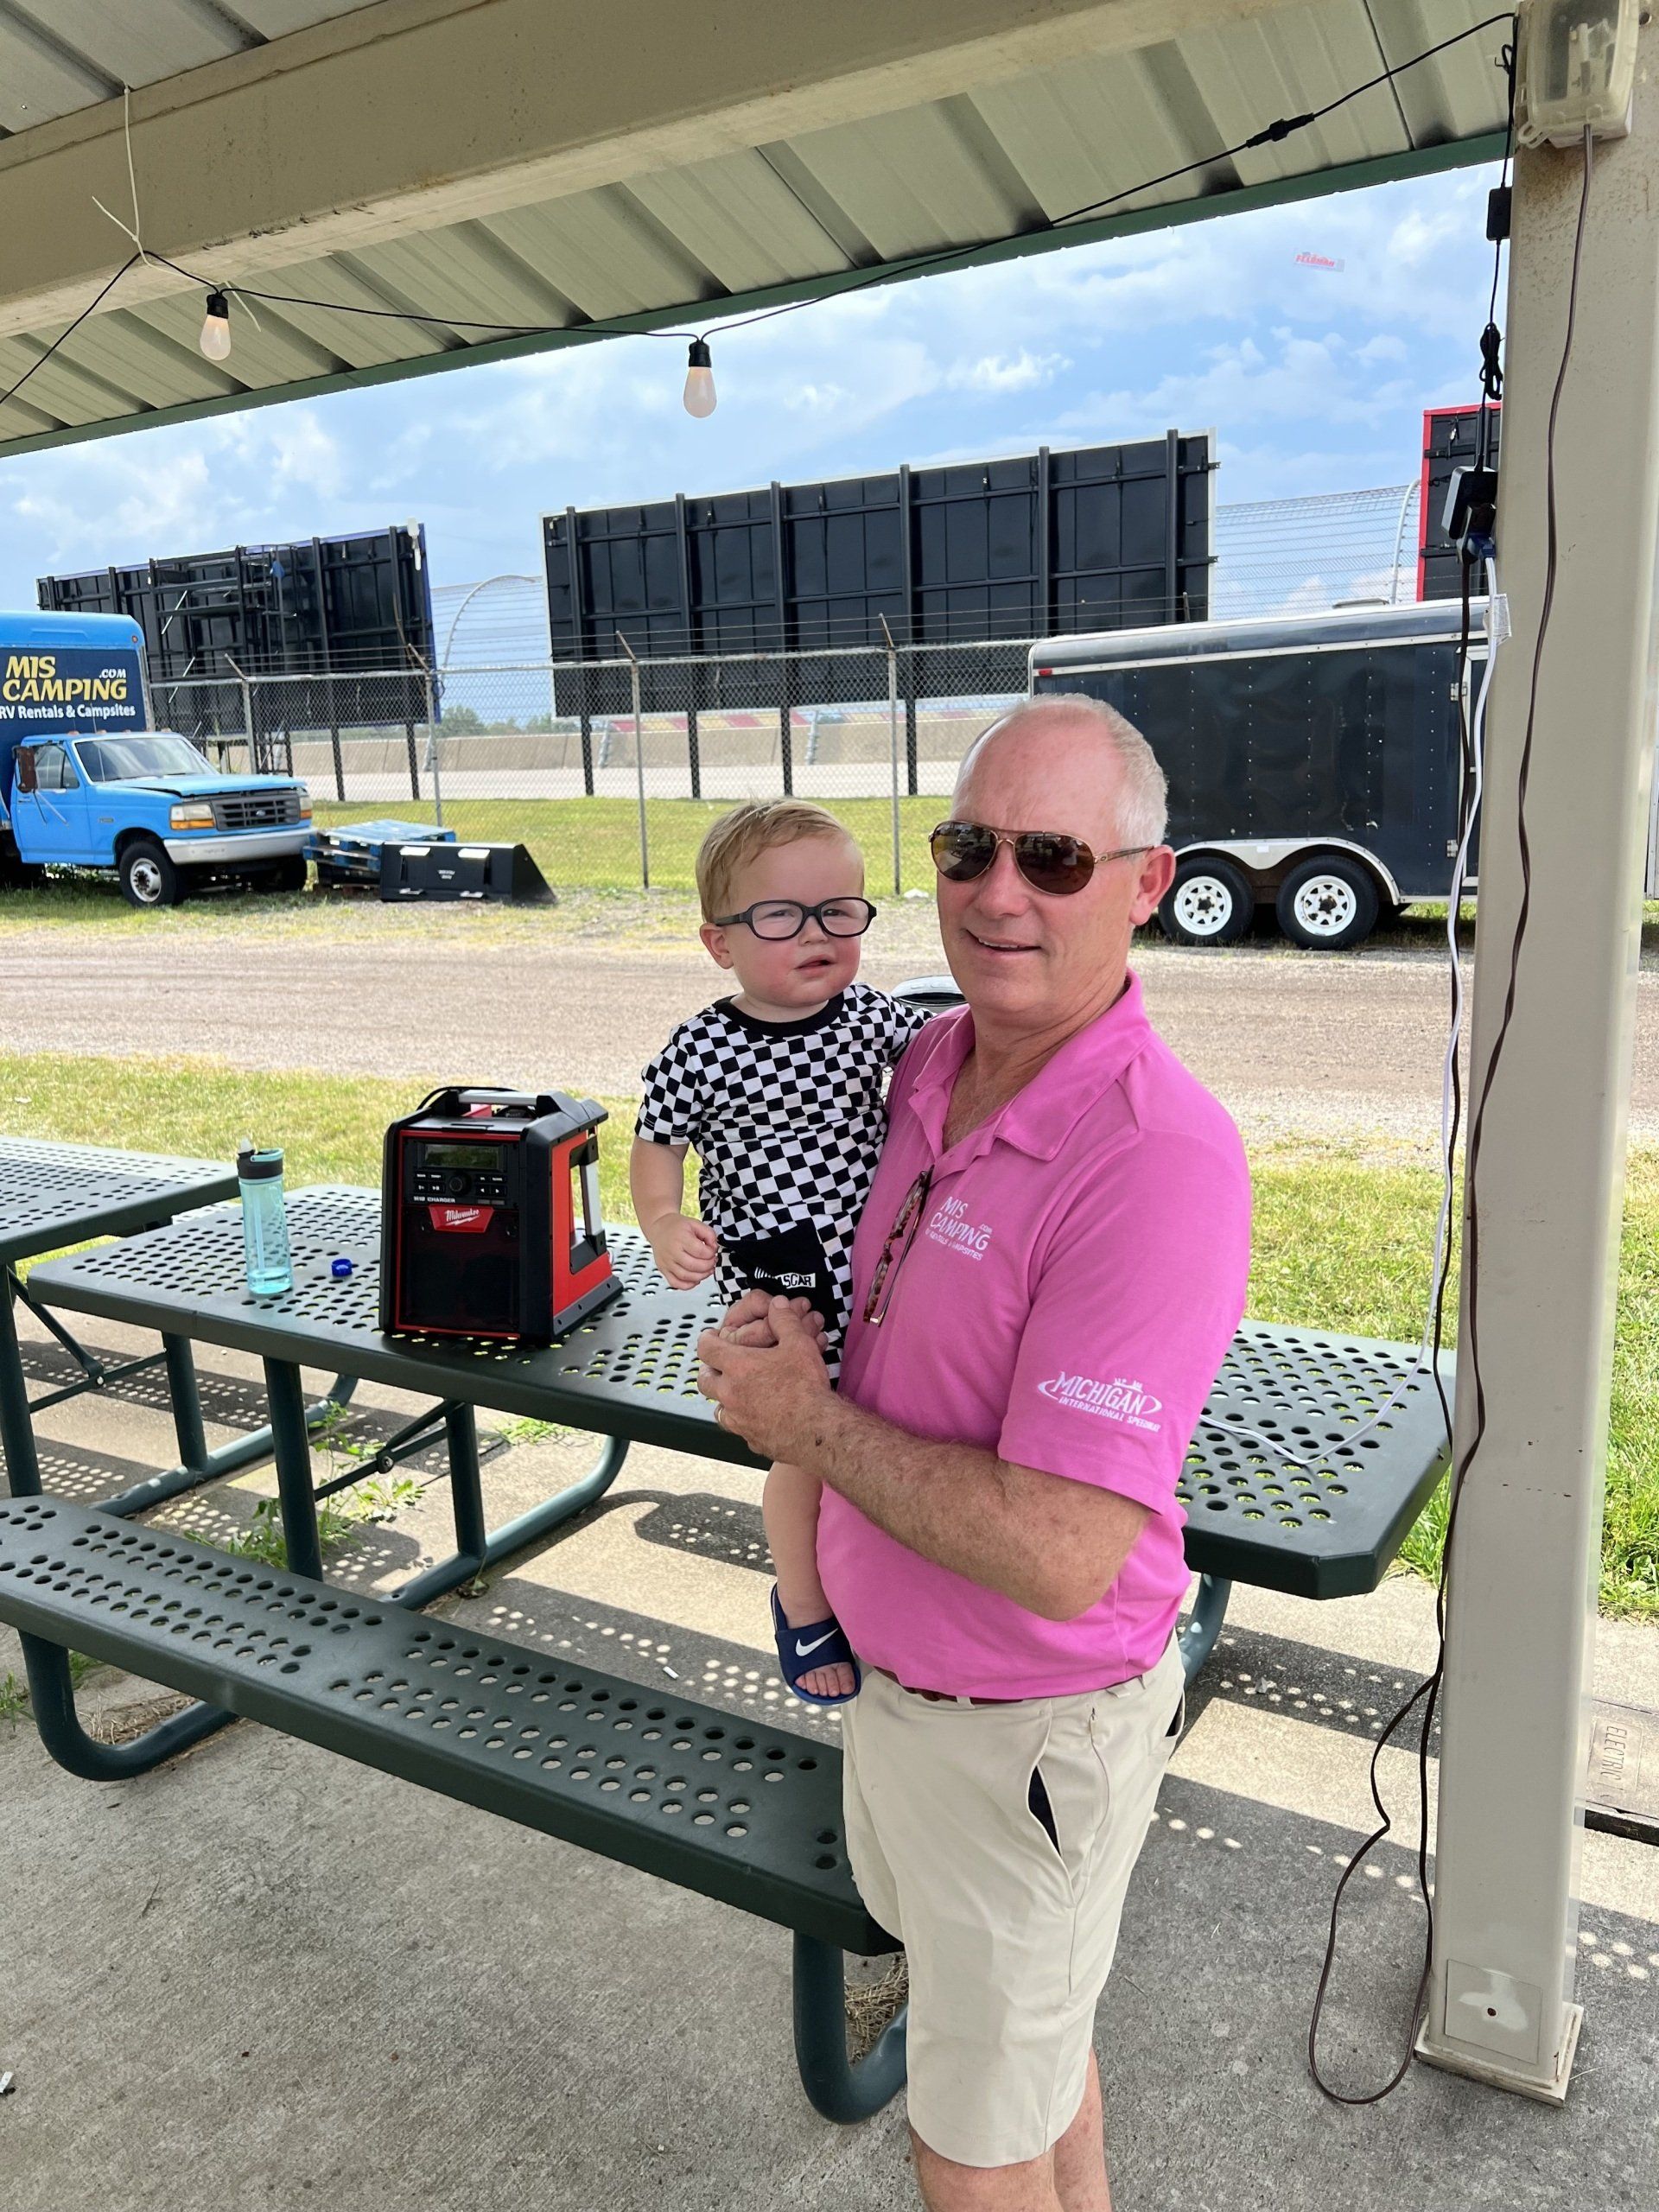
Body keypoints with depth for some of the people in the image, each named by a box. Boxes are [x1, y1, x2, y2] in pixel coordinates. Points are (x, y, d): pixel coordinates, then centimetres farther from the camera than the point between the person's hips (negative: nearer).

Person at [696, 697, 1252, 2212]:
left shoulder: (1159, 1161, -30)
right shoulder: (930, 1065, -4)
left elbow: (1056, 1555, -33)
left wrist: (812, 1421, -21)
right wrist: (785, 1335, -5)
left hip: (1023, 1732, -8)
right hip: (897, 1676, 8)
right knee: (1030, 2026, 31)